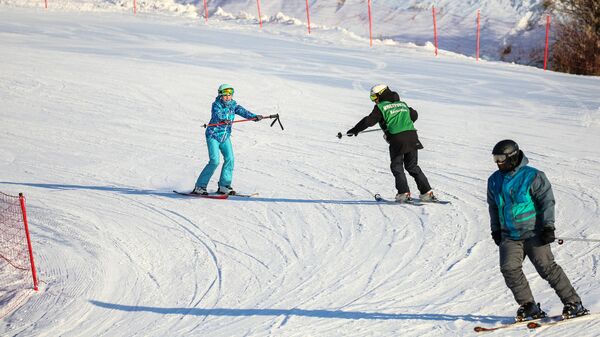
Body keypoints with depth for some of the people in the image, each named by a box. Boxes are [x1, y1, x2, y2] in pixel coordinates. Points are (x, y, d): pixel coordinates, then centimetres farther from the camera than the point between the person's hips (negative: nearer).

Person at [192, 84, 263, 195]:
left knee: (229, 159, -7)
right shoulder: (216, 105, -13)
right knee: (214, 161, -15)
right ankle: (199, 186, -7)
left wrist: (254, 117, -27)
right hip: (213, 135, -6)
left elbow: (242, 111, -10)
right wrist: (223, 120, -53)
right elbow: (216, 115, -32)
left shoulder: (233, 105, 3)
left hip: (225, 137, 6)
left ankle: (224, 186, 6)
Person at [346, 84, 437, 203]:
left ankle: (404, 193, -4)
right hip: (412, 136, 6)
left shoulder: (381, 107, 0)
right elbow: (414, 115, 33)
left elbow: (369, 121, -4)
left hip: (397, 140, -6)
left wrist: (354, 130, 4)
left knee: (397, 167, 7)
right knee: (412, 166, 14)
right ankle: (427, 192, 9)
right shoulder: (402, 104, 20)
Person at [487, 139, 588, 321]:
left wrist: (548, 227, -15)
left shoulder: (532, 177, -9)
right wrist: (496, 230, 20)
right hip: (509, 236, 5)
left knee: (547, 268, -7)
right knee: (509, 269, -13)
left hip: (533, 233, -5)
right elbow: (493, 207, 22)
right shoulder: (494, 181, 9)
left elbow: (547, 201, -9)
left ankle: (573, 304, 4)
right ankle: (529, 306, -2)